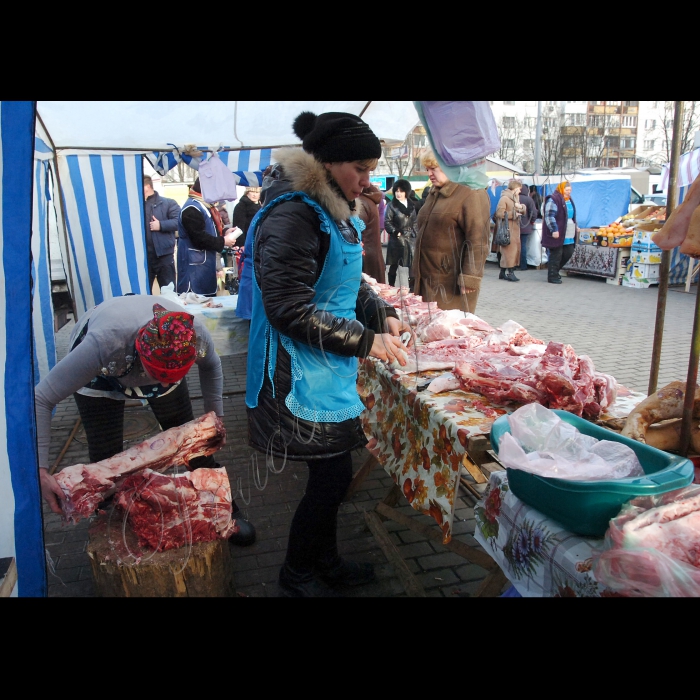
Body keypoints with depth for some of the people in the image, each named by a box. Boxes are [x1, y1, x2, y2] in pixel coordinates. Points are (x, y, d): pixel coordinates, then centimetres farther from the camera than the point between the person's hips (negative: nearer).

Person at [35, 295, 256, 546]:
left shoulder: (197, 335, -36)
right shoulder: (103, 343, -46)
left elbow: (211, 366, -8)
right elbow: (41, 399, -38)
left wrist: (215, 414, -11)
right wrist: (40, 470, -42)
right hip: (101, 374, -2)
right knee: (105, 459, -5)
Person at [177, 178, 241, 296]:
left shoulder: (205, 205, 16)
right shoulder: (192, 209, -17)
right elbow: (199, 238, -23)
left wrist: (224, 233, 7)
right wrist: (223, 241, -15)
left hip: (207, 263, 11)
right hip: (196, 265, -11)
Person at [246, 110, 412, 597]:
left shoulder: (337, 213, 11)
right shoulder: (292, 217, -20)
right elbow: (291, 310, -24)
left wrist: (382, 314, 7)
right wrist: (365, 341, -19)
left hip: (332, 370, 9)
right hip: (302, 373, -9)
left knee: (332, 475, 18)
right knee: (332, 476, 3)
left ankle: (326, 561, 40)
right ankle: (296, 575, 28)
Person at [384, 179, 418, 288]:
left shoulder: (411, 205, 10)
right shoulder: (392, 205, -4)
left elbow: (414, 221, 16)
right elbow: (387, 222, -7)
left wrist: (414, 233, 8)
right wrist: (396, 232, -13)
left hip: (410, 238, 4)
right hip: (397, 239, -4)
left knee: (413, 264, 1)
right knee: (394, 265, 3)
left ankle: (412, 286, 10)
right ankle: (391, 286, 13)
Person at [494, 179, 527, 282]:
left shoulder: (515, 198, 20)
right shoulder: (504, 198, -10)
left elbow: (523, 211, 25)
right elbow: (499, 213, -20)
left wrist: (521, 206, 2)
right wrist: (513, 214, -14)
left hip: (515, 229, 9)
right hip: (506, 229, -9)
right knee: (510, 249, -12)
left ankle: (503, 272, 17)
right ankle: (510, 272, -11)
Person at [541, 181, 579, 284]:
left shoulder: (569, 200, 16)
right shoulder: (553, 200, -12)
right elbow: (549, 216, -19)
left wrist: (575, 226, 23)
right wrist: (554, 230, -24)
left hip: (568, 234, 9)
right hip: (557, 233, -9)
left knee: (568, 253, 8)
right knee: (556, 255, -3)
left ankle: (554, 270, 24)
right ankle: (553, 276, 6)